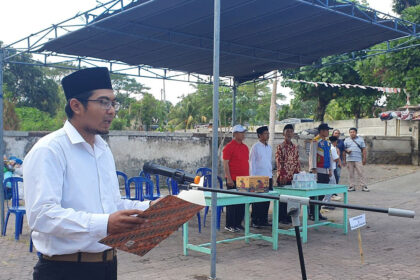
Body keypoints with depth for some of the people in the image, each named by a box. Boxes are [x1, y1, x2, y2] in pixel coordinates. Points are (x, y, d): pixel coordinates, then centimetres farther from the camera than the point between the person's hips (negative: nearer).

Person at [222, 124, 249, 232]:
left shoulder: (245, 147, 14)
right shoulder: (229, 147, -9)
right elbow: (225, 163, -12)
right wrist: (229, 178, -16)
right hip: (233, 180, -7)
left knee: (242, 202, 8)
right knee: (232, 202, -2)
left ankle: (238, 223, 18)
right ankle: (229, 225, 7)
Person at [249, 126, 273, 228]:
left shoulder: (269, 147, 14)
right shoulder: (255, 147, -6)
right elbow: (252, 162, -7)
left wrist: (271, 175, 14)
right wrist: (253, 177, -11)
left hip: (268, 177, 6)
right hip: (258, 177, -6)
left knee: (267, 200, 9)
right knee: (257, 200, -2)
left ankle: (264, 220, 18)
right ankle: (254, 221, 6)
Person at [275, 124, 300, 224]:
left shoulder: (295, 147, 12)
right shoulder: (280, 147, -6)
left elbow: (297, 162, 13)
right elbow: (279, 162, -11)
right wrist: (282, 176, -16)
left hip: (293, 177, 5)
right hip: (283, 177, -5)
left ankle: (289, 217, 17)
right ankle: (281, 218, 8)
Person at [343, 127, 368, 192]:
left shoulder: (360, 139, 10)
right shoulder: (346, 140, 13)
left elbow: (364, 149, 7)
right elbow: (343, 149, 13)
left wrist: (364, 159, 0)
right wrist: (346, 151, -9)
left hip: (358, 159, -1)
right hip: (349, 159, 2)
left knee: (360, 173, -5)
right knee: (351, 173, 3)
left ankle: (363, 186, -2)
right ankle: (352, 186, 9)